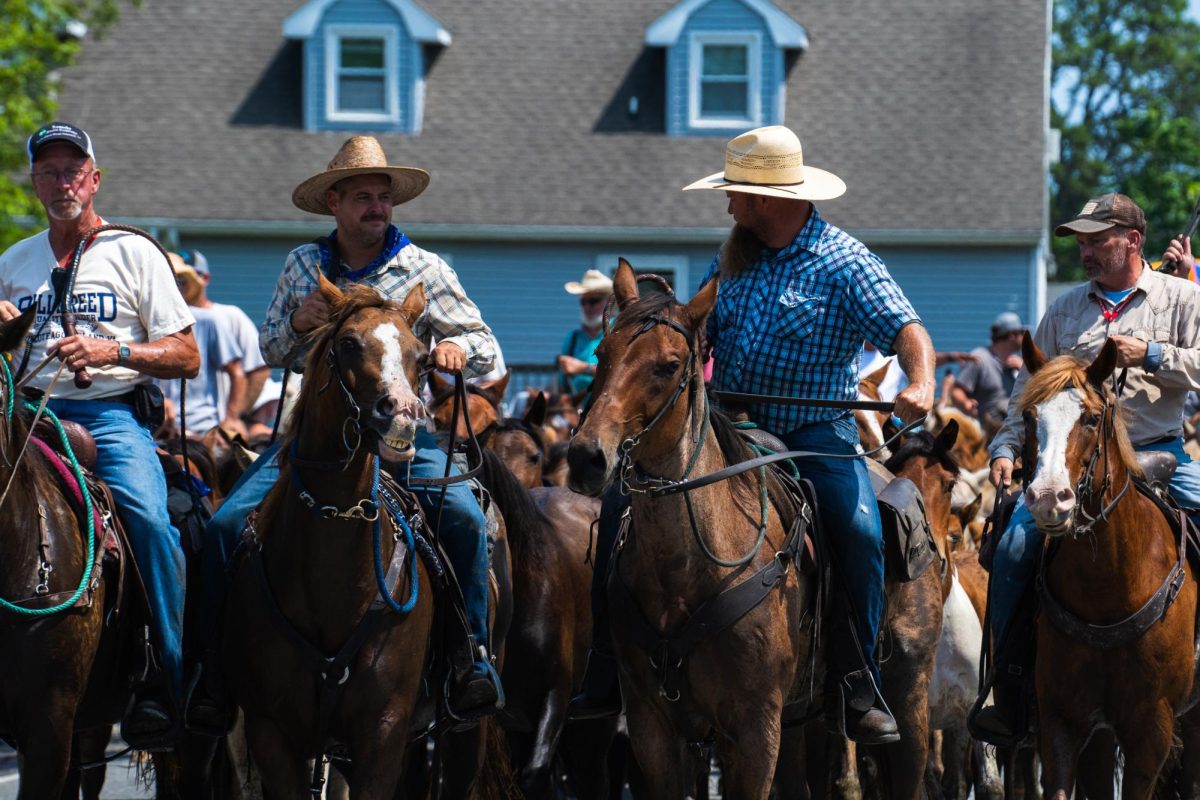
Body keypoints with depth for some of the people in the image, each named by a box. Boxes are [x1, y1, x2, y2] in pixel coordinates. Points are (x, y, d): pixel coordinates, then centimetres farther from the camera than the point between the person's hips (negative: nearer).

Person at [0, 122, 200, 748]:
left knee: (148, 518, -30)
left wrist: (112, 351, -13)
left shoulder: (134, 253, 8)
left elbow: (186, 358, 4)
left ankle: (168, 688, -24)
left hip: (113, 417, -3)